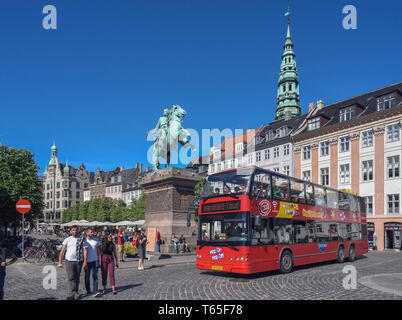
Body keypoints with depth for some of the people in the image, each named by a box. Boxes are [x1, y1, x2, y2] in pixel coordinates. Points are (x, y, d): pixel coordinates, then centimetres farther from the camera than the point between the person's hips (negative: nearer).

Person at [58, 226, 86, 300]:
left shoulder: (82, 239, 5)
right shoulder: (67, 240, 3)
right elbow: (62, 251, 5)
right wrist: (60, 262, 1)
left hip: (79, 261, 1)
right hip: (69, 261, -1)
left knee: (77, 278, 10)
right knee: (71, 278, -9)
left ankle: (76, 293, 24)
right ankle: (71, 294, -12)